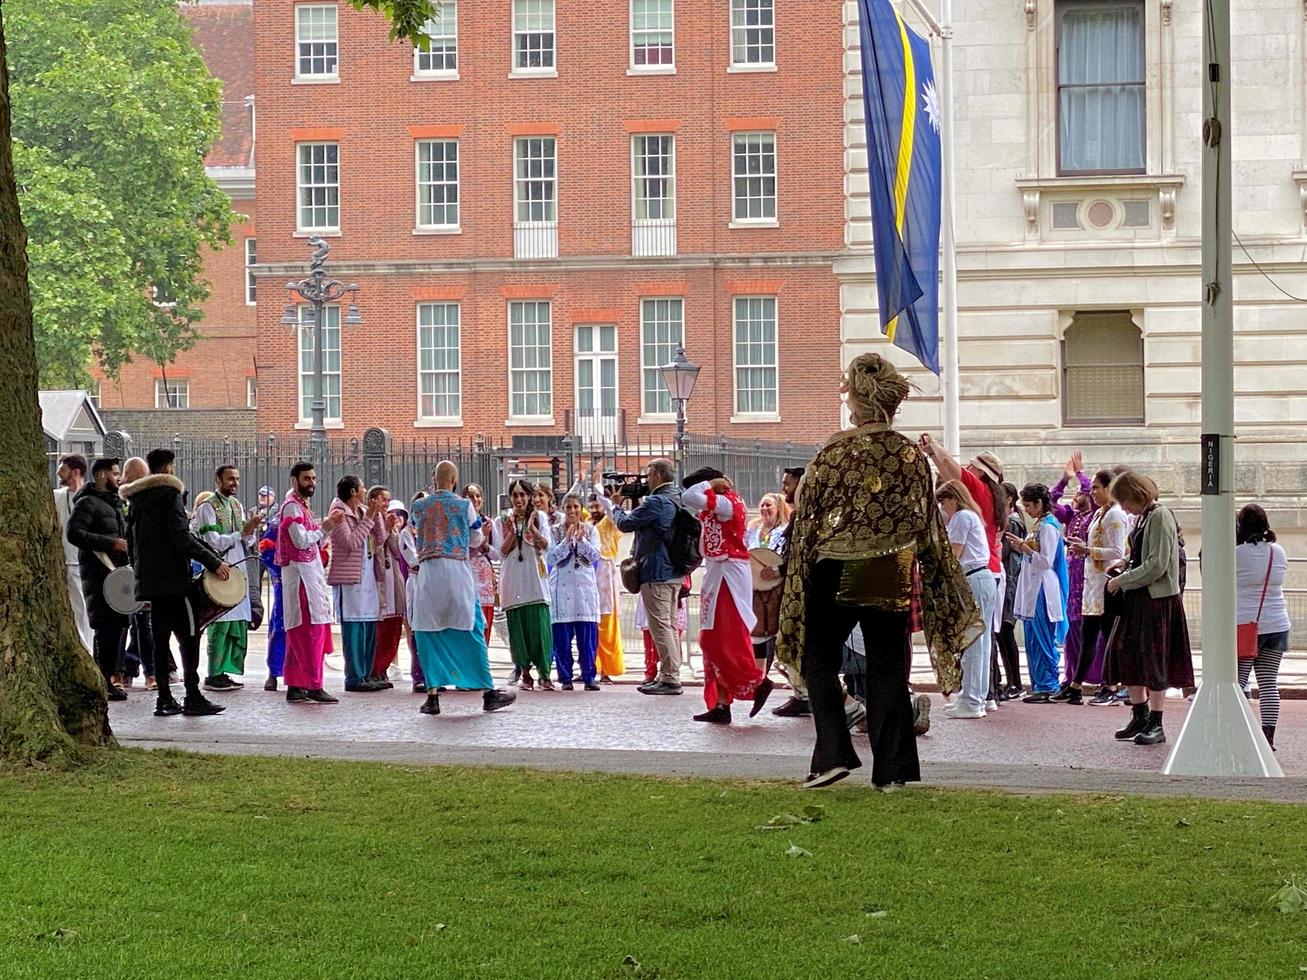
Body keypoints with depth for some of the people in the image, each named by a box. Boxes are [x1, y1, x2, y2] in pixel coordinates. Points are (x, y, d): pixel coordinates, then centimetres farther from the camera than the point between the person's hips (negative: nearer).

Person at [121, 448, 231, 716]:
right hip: (173, 578, -8)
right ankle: (192, 698, -8)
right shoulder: (171, 493, -9)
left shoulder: (136, 499, 15)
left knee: (160, 636, 9)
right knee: (188, 635, -5)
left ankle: (164, 698, 7)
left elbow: (131, 538, 19)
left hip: (149, 579, 8)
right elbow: (182, 538, -17)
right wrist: (214, 562, -16)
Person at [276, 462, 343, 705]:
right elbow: (301, 541, -20)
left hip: (310, 573, 10)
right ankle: (313, 686, -12)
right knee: (311, 630, -12)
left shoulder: (303, 506, 21)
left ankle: (295, 687, 10)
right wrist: (324, 528, -7)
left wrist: (328, 527, 7)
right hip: (300, 573, -10)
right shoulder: (292, 507, -10)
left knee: (299, 634, 9)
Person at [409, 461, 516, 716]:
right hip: (457, 571, -1)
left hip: (427, 572, 1)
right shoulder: (464, 505, 2)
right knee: (471, 631, 4)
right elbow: (476, 540, 14)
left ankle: (432, 695, -2)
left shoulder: (419, 507, 7)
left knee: (428, 633, 5)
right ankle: (488, 692, 5)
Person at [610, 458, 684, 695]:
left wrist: (617, 505, 7)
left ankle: (670, 678, -8)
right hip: (675, 571, 10)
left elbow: (625, 524, -11)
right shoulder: (679, 500, 12)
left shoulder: (656, 502, -17)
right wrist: (637, 501, 14)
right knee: (670, 625, 14)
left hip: (656, 572, -10)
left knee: (660, 625, -7)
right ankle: (670, 675, 18)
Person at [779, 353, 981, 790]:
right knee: (888, 668, 9)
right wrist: (946, 588, 16)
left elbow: (807, 518, -5)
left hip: (836, 576, -2)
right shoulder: (912, 457, 0)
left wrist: (797, 573, 6)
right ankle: (892, 767, 7)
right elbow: (929, 526, 6)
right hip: (892, 581, 3)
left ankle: (833, 753, -2)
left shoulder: (833, 452, -9)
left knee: (820, 660, 11)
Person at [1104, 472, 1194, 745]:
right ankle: (1140, 718, 20)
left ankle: (1156, 725, 3)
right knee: (1128, 655, 10)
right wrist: (1124, 571, 7)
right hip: (1138, 598, 9)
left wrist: (1122, 581, -14)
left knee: (1154, 661, -3)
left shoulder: (1159, 516, -14)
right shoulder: (1142, 517, 13)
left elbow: (1157, 565, -19)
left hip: (1158, 598, -9)